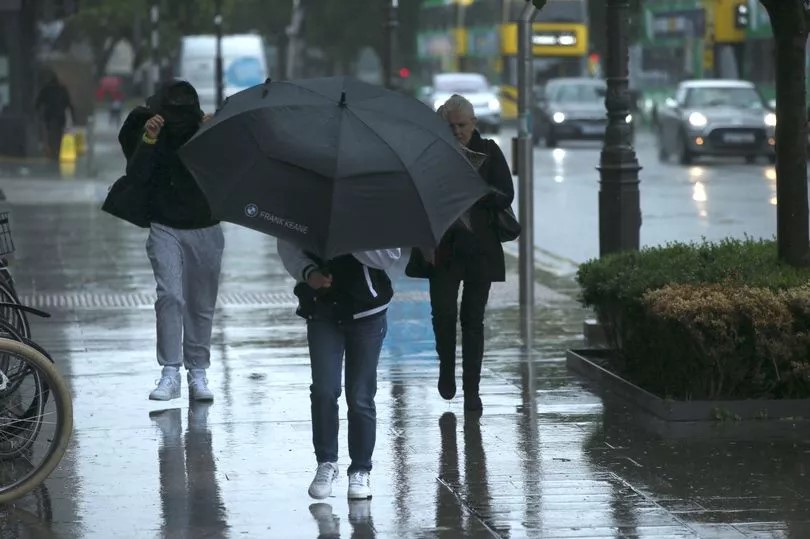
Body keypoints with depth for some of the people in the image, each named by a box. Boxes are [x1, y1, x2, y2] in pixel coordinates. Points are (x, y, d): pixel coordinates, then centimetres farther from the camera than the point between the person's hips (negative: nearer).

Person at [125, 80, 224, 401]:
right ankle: (170, 373, -15)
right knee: (170, 296, -16)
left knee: (202, 305, 7)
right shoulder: (157, 134, -4)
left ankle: (198, 372, 17)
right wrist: (148, 140, -29)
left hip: (205, 230, 1)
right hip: (166, 230, -1)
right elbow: (136, 175, -16)